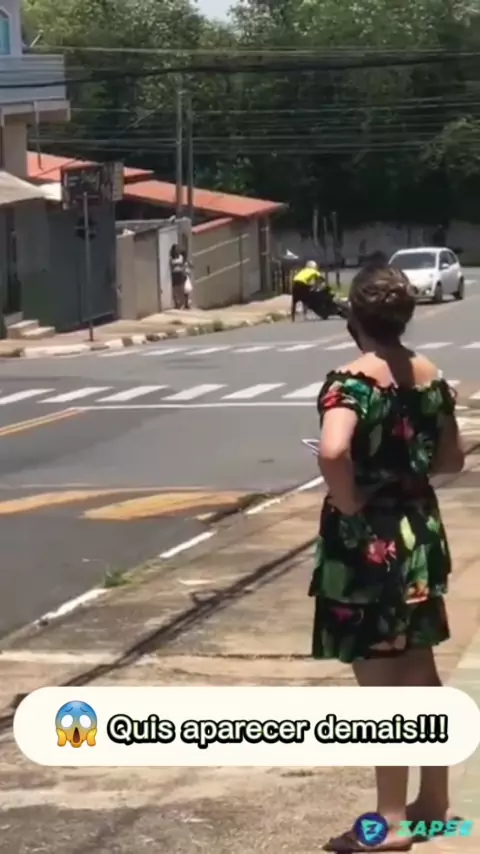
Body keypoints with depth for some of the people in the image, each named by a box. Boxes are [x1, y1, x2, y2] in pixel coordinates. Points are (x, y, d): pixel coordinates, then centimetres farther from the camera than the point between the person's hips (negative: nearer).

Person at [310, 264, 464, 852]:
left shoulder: (353, 380, -18)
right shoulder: (430, 376, 4)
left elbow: (332, 452, -35)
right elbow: (451, 457, 14)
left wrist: (351, 503, -20)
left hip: (367, 543, -7)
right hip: (420, 534, 7)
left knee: (380, 682, 0)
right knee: (419, 672, 18)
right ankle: (434, 801, 29)